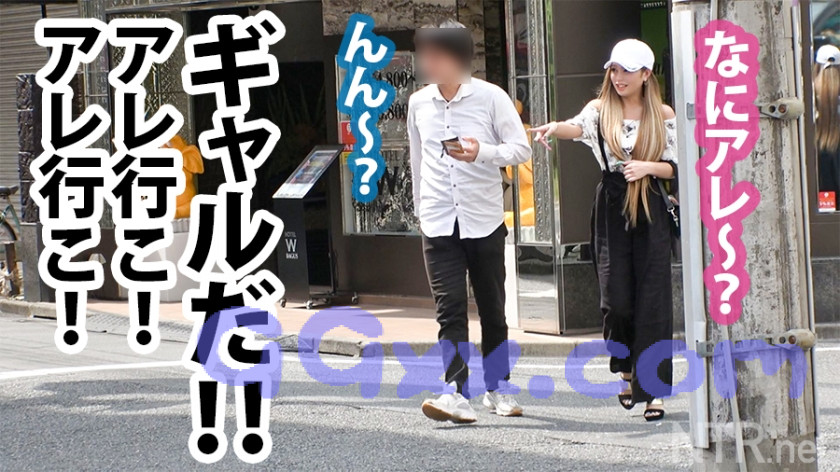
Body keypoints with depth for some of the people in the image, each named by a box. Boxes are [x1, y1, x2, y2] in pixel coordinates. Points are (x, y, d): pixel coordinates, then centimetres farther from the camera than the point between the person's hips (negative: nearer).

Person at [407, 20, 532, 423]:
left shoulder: (491, 98, -5)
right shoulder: (419, 103, 7)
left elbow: (521, 149, -5)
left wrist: (482, 153, -22)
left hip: (484, 220, -1)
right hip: (439, 224, 1)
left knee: (491, 309, 9)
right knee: (450, 308, -11)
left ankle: (497, 387, 24)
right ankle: (455, 394, -19)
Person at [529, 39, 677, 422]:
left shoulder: (664, 116, 5)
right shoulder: (600, 109, 3)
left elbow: (675, 167, 5)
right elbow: (579, 127, -19)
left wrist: (648, 167, -15)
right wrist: (555, 128, -41)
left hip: (650, 210, 0)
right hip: (611, 208, 0)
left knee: (652, 301, -5)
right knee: (616, 299, -5)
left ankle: (653, 390, -3)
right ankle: (626, 368, 22)